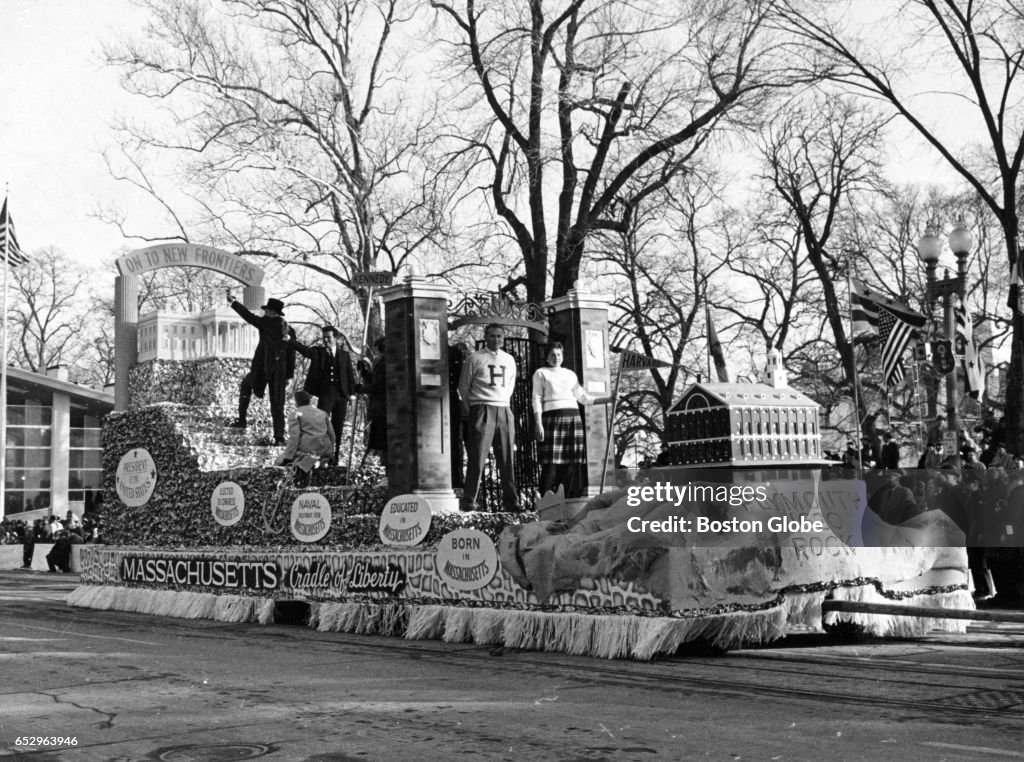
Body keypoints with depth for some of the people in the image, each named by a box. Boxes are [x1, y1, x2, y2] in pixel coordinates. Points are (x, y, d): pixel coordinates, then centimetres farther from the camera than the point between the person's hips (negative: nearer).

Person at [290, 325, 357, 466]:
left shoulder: (344, 355, 12)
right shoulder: (317, 352, 8)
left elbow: (350, 376, 12)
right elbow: (303, 349, -9)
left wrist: (352, 394, 4)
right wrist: (289, 339, -25)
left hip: (341, 394, 1)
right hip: (325, 393, -1)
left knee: (338, 427, 5)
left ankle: (334, 456, 13)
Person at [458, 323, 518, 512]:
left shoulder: (509, 360, 15)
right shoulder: (475, 358, 1)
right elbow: (463, 387, 4)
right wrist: (467, 411, 1)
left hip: (504, 410, 5)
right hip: (482, 410, -5)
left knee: (507, 460, 4)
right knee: (477, 457, -9)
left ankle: (511, 501, 9)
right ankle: (469, 501, -7)